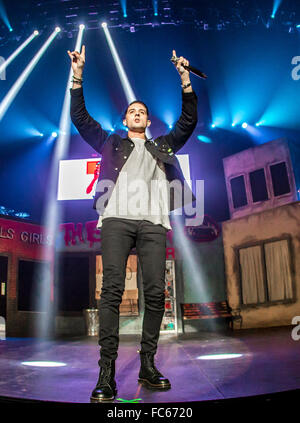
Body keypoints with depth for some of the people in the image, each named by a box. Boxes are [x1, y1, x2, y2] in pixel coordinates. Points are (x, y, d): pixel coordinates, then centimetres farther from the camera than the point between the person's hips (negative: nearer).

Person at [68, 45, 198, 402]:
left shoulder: (163, 146, 29)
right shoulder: (111, 143, 26)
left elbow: (188, 122, 22)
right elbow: (80, 118, 22)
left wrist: (185, 82, 16)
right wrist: (78, 78, 14)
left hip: (153, 223, 2)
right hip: (117, 219, -1)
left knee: (155, 292, -8)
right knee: (112, 290, -14)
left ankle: (148, 366, 2)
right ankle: (106, 374, -13)